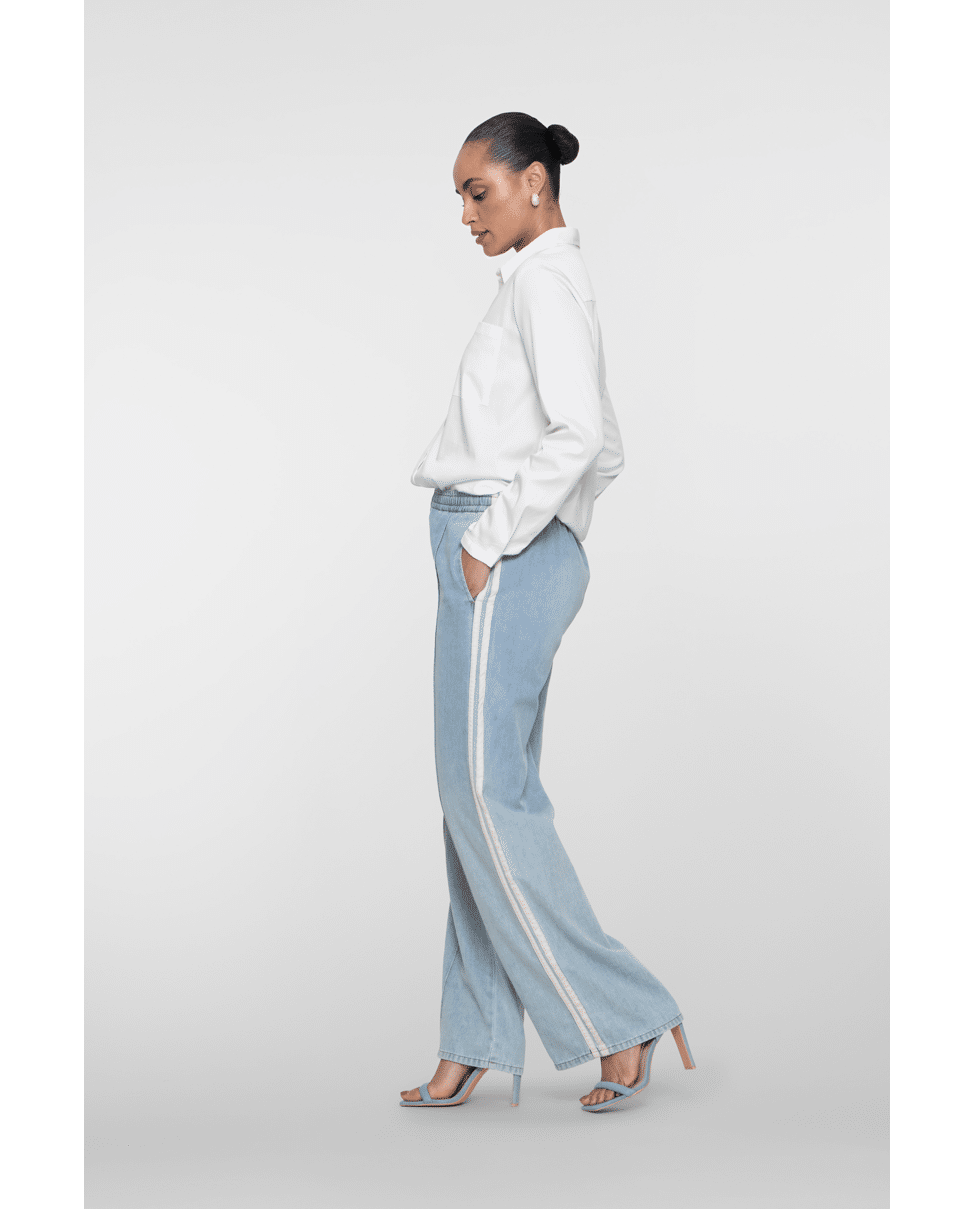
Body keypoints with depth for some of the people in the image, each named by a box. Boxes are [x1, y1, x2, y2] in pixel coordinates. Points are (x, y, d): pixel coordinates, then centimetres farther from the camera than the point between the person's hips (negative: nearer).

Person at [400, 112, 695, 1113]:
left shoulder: (545, 279, -10)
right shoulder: (549, 283, 19)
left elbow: (580, 433, -24)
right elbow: (607, 454, 24)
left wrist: (496, 540, -18)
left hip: (504, 564, -10)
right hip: (510, 558, 10)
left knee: (487, 791, -9)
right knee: (478, 794, 9)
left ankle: (622, 1018, -1)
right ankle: (476, 1042, 14)